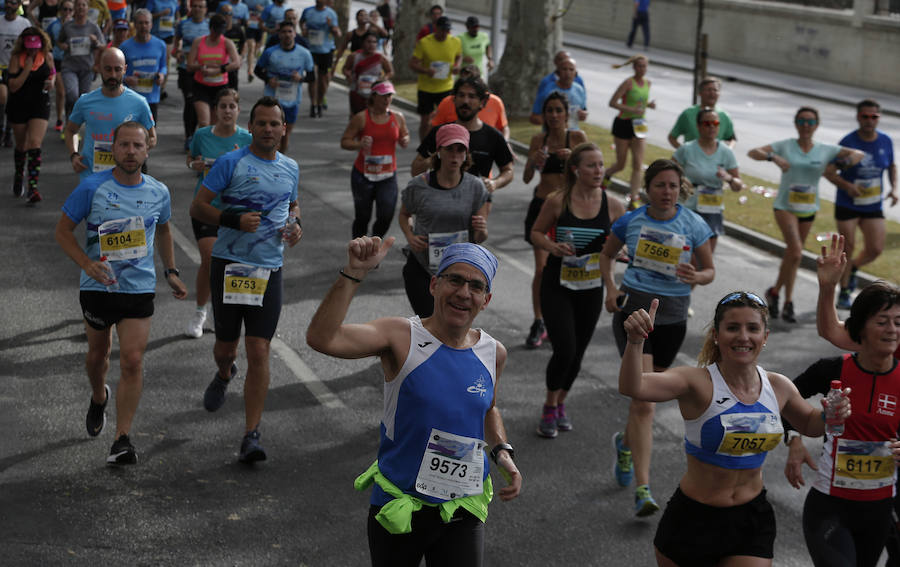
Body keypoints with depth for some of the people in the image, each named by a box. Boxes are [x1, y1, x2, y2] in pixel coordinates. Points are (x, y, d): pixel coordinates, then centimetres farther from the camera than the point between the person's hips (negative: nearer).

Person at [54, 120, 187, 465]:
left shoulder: (158, 192, -1)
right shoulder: (92, 188, -10)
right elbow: (63, 230, -4)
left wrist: (171, 272, 16)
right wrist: (88, 264, -18)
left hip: (139, 287, 0)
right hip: (97, 286, 0)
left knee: (132, 361, -9)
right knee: (98, 353, 18)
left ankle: (122, 439, -6)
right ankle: (98, 398, 51)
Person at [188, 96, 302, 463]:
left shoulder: (290, 168, 10)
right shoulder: (231, 163, -4)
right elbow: (198, 208, -5)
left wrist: (295, 224, 6)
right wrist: (234, 220, -20)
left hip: (268, 270, 2)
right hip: (229, 264, -2)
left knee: (259, 351, -7)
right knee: (226, 345, 11)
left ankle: (252, 436, -5)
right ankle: (224, 376, 50)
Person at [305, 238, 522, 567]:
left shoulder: (492, 354, 1)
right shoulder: (402, 337, -13)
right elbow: (322, 339, -29)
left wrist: (502, 453, 6)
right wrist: (354, 273, -37)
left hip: (462, 515, 3)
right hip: (398, 510, -3)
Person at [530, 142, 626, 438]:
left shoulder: (612, 206, -4)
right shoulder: (557, 201, -10)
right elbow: (536, 232, 3)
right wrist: (552, 247, -17)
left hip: (591, 290, 3)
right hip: (557, 287, -3)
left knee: (577, 354, 12)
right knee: (565, 349, -12)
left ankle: (561, 404, 37)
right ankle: (549, 408, 12)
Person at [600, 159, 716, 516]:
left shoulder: (693, 225, -3)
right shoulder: (630, 222, -2)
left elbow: (710, 270, 5)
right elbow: (607, 254, 16)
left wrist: (696, 277, -19)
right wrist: (610, 288, 0)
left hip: (672, 318, 2)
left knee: (645, 395, 17)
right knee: (644, 402, -14)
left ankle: (625, 443, 51)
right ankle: (643, 490, -15)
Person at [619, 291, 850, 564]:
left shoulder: (778, 387, -1)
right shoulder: (698, 382, -18)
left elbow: (809, 424, 20)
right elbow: (632, 387, -34)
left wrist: (830, 416, -3)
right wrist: (635, 341, -53)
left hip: (752, 521, 3)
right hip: (693, 519, -3)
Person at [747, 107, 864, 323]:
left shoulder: (825, 150, 2)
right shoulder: (785, 146, -2)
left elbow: (858, 154, 5)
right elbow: (753, 152, -7)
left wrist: (842, 163, -17)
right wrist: (773, 157, -26)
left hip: (808, 209, 4)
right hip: (785, 206, -4)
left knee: (791, 255, 13)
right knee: (796, 253, -18)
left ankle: (775, 292, 31)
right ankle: (788, 302, -8)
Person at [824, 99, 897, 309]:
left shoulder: (885, 141, -2)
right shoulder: (848, 142, -14)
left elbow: (892, 166, 16)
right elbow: (828, 171, -14)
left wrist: (894, 189, 0)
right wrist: (847, 186, -29)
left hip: (874, 206, 4)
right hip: (848, 204, -4)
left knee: (875, 249, -1)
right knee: (848, 247, -1)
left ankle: (852, 268, 31)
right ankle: (844, 292, 17)